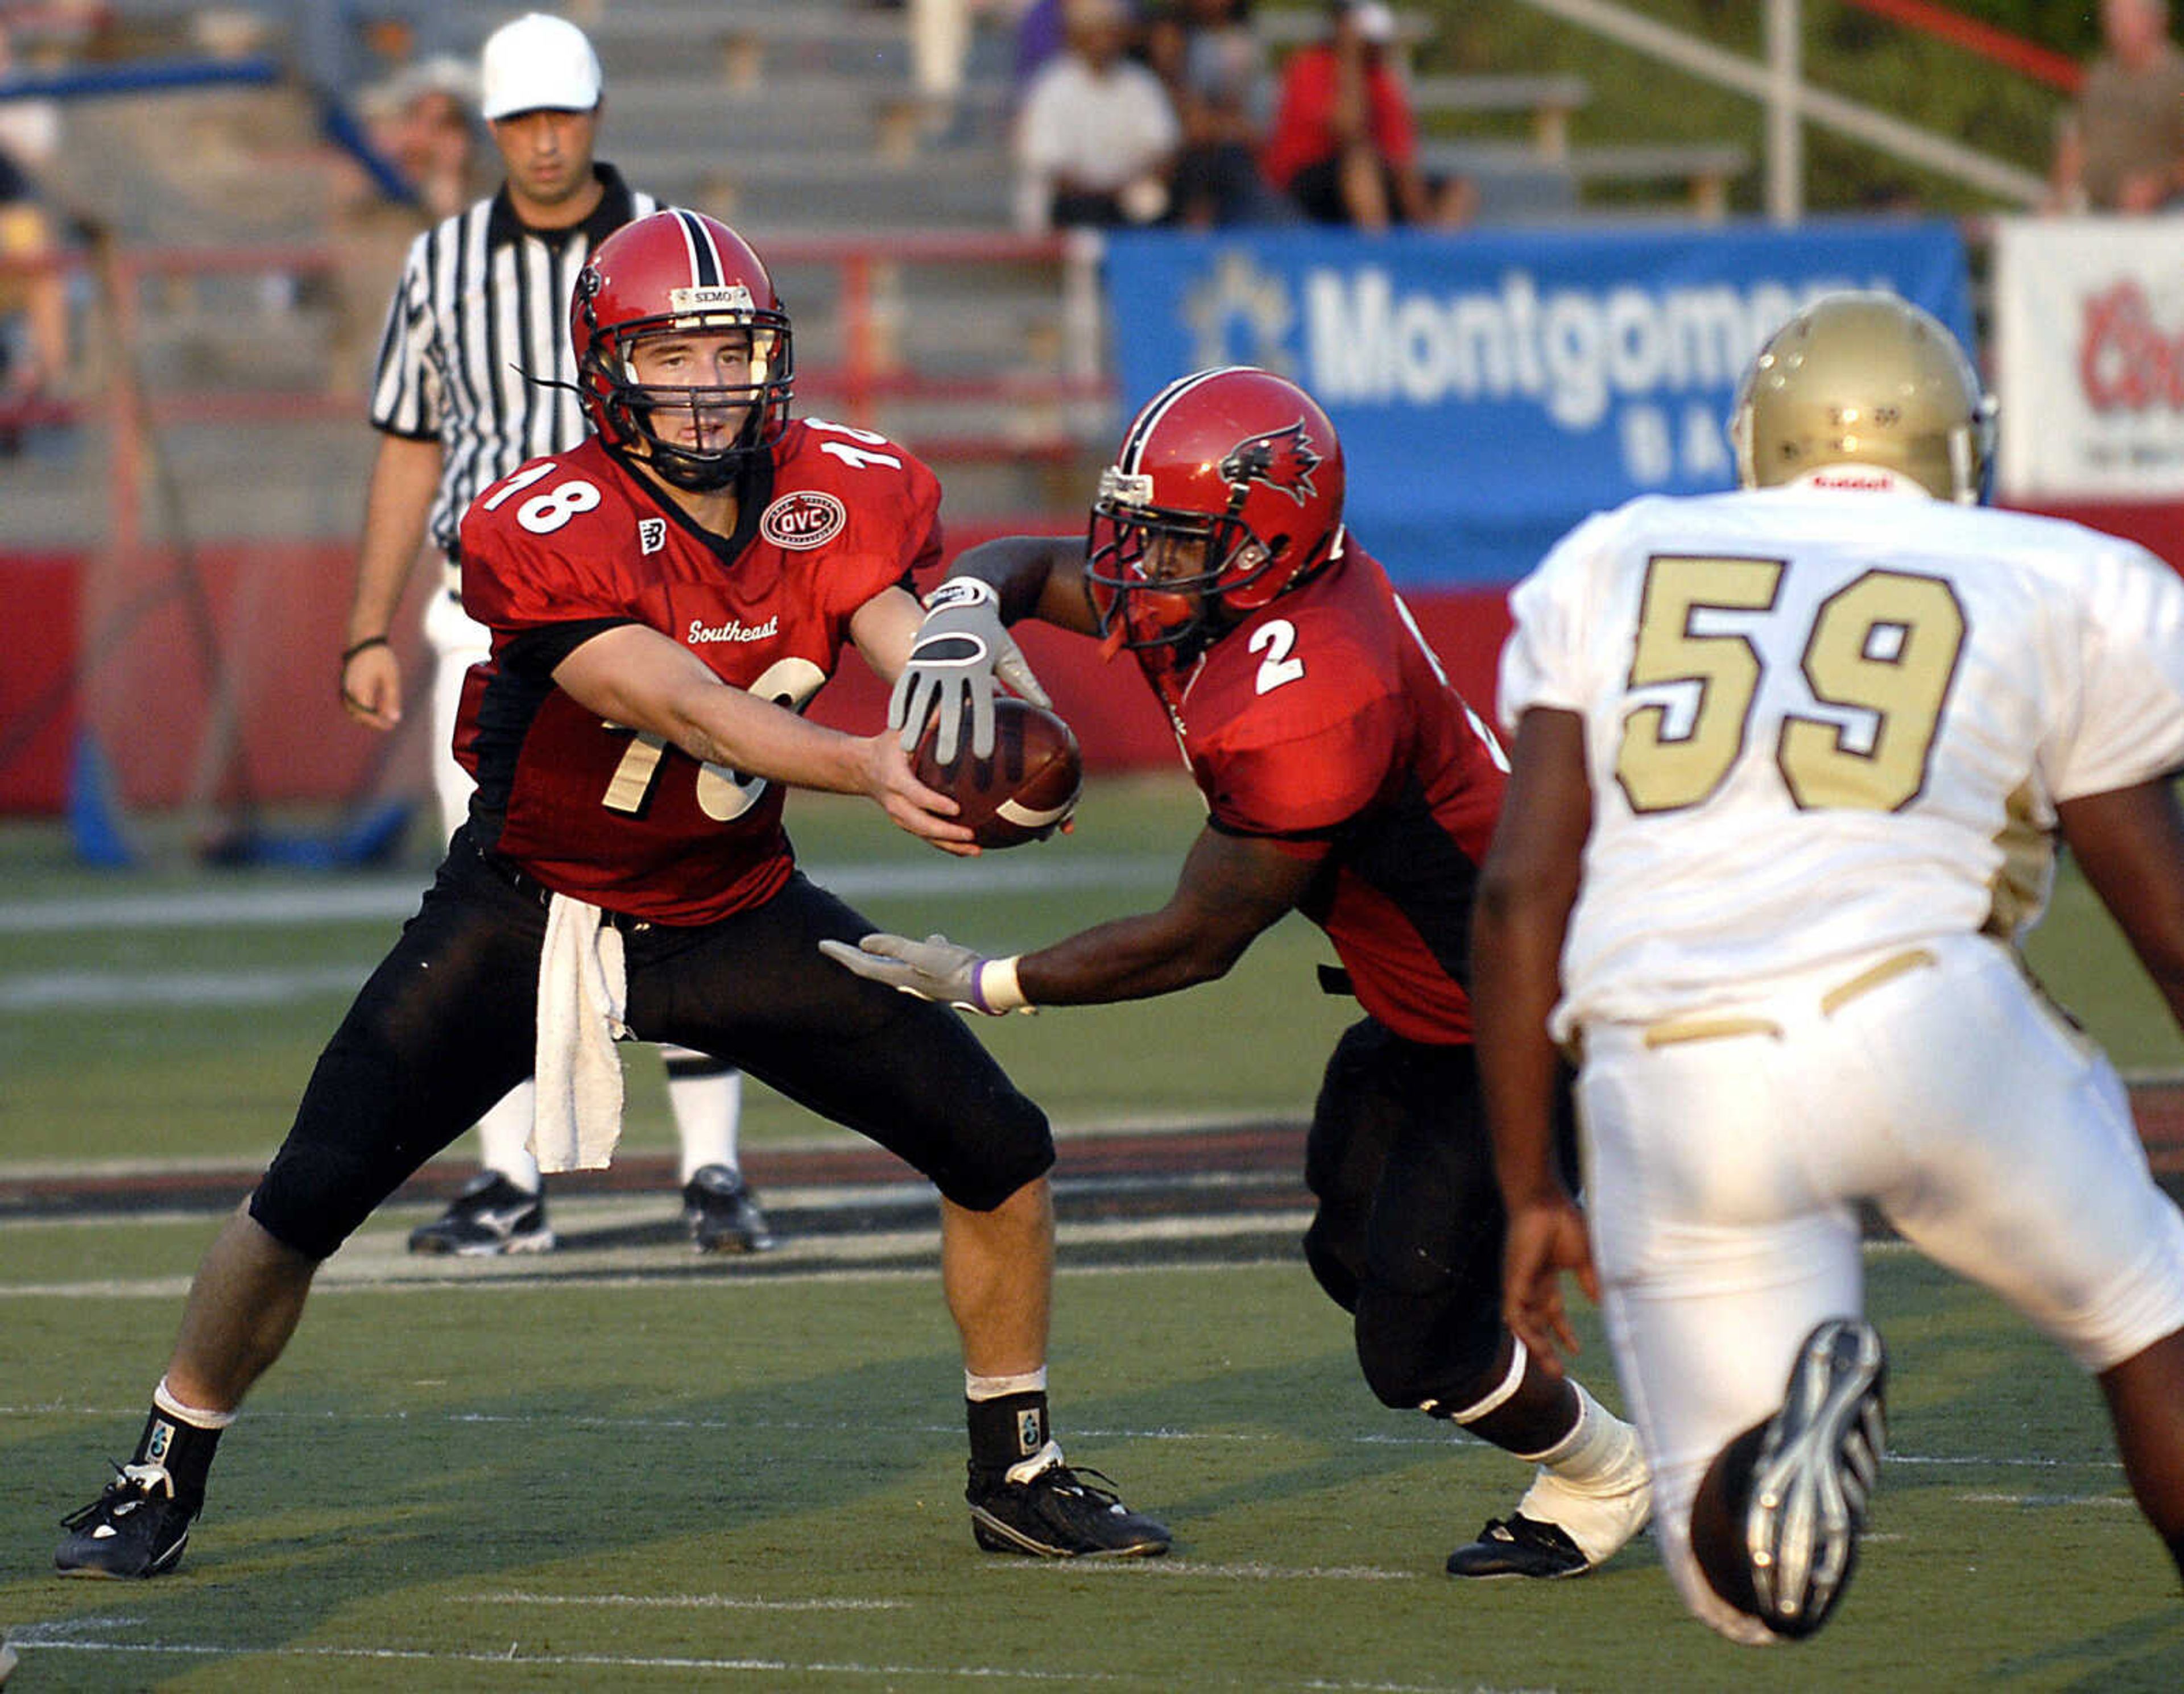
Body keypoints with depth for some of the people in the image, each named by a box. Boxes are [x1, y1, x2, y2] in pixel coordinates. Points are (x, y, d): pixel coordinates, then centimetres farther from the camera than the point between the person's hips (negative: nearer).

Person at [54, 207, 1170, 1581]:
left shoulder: (841, 497, -11)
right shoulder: (549, 531, -26)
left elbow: (915, 646, -23)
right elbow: (685, 708, -37)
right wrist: (867, 770, -53)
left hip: (739, 912, 4)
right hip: (529, 910, -4)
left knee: (1004, 1154, -2)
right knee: (307, 1201, -8)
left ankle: (1018, 1471, 18)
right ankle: (164, 1481, 13)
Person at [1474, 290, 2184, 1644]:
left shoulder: (1617, 569, 22)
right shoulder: (2059, 591, 17)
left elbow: (1520, 892, 13)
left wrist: (1530, 1191, 18)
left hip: (1670, 1086, 1)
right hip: (1914, 1019, -1)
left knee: (1744, 1580, 8)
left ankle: (1797, 1401, -24)